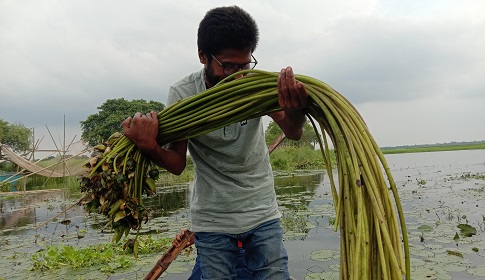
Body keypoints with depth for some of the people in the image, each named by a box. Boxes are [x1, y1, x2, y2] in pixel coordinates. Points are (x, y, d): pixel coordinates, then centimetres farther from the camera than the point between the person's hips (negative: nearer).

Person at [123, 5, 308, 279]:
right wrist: (149, 147, -31)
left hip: (264, 214, 1)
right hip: (213, 221, -1)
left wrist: (296, 111, -46)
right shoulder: (182, 94, -14)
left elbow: (294, 133, -23)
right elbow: (177, 164, -9)